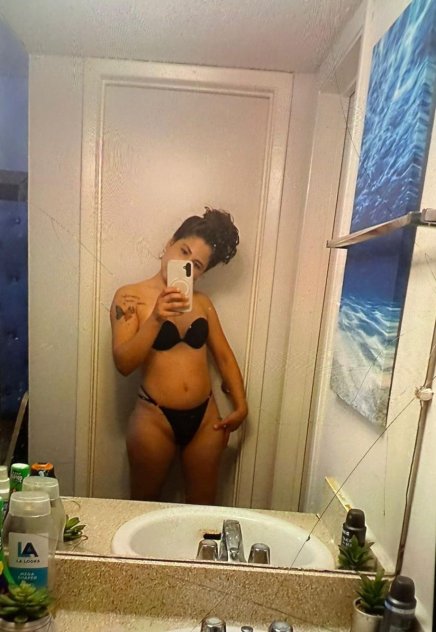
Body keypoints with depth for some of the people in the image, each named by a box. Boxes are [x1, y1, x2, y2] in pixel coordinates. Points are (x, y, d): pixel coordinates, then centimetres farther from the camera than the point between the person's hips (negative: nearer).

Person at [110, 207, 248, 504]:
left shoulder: (202, 302, 4)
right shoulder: (130, 297, -7)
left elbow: (224, 355, 10)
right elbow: (124, 363, -15)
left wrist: (241, 405, 4)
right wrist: (156, 318, -27)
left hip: (205, 417, 3)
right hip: (154, 419, -3)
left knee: (203, 506, 18)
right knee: (145, 507, 18)